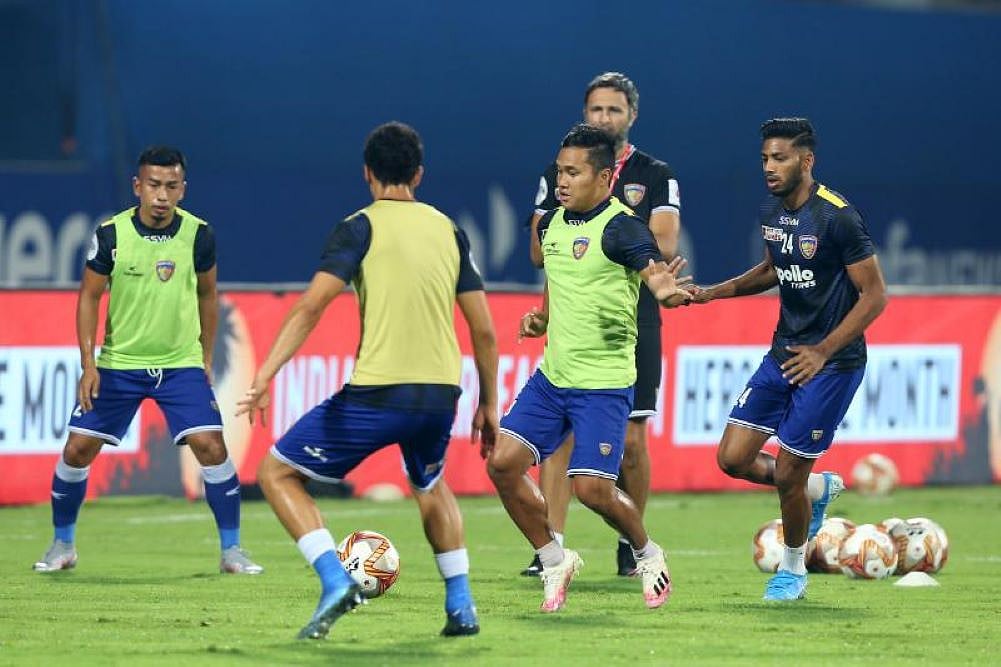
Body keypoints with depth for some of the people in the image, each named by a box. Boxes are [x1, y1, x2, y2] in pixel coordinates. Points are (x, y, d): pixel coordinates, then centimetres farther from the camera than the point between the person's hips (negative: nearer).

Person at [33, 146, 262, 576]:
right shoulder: (111, 234, -10)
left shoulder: (198, 234, -7)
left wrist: (206, 357, 11)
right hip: (118, 364, 0)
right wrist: (88, 364, -8)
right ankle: (62, 544, 19)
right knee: (78, 449, -2)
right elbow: (89, 297, -1)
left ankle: (231, 550, -1)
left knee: (211, 446, -14)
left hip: (182, 364, 0)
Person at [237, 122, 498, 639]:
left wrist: (266, 374, -18)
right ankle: (461, 607, 25)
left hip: (376, 394, -5)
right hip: (440, 395, 5)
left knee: (277, 474, 9)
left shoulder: (361, 227, -1)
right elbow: (484, 330, 13)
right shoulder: (449, 230, 13)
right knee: (430, 486, 36)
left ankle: (334, 582, -8)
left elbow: (312, 305, -14)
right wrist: (488, 404, 23)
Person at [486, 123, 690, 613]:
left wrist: (665, 290, -57)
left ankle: (648, 556, 18)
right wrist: (541, 317, 13)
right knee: (502, 462, -5)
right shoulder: (552, 223, 7)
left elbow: (653, 269, -35)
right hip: (552, 375, 7)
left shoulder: (622, 228, -16)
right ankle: (554, 562, 13)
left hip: (604, 382, -7)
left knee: (593, 489, -12)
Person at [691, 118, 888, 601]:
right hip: (783, 352, 7)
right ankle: (819, 488, 28)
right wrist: (713, 293, 11)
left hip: (832, 362, -7)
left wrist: (823, 352, -21)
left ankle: (793, 570, 20)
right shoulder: (772, 212, 4)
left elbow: (874, 296, -16)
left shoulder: (837, 217, -19)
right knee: (733, 458, 2)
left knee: (787, 475, -4)